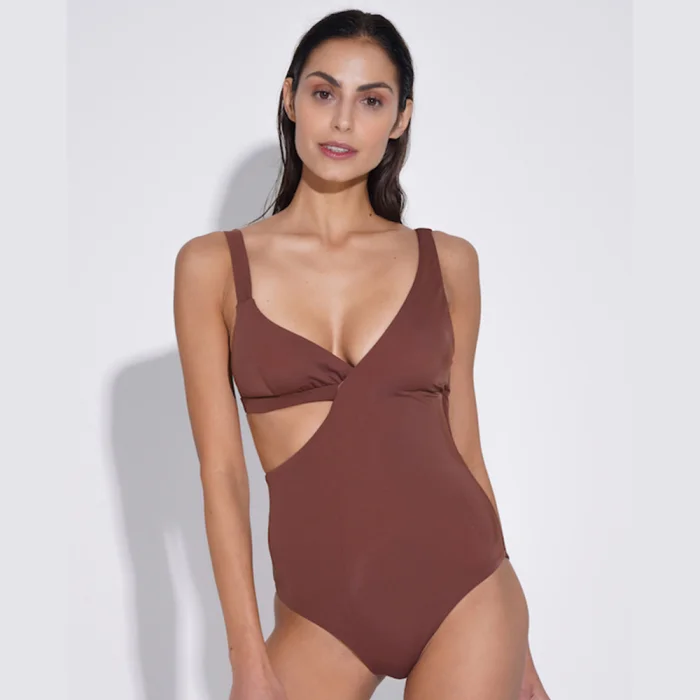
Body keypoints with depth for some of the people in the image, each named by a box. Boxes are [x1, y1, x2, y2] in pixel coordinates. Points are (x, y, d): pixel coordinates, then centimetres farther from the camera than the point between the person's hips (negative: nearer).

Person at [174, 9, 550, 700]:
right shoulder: (214, 265, -1)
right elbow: (221, 471, -3)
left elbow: (463, 447, 7)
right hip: (323, 615, 0)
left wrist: (514, 642, 9)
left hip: (464, 591, 1)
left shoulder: (447, 262, 2)